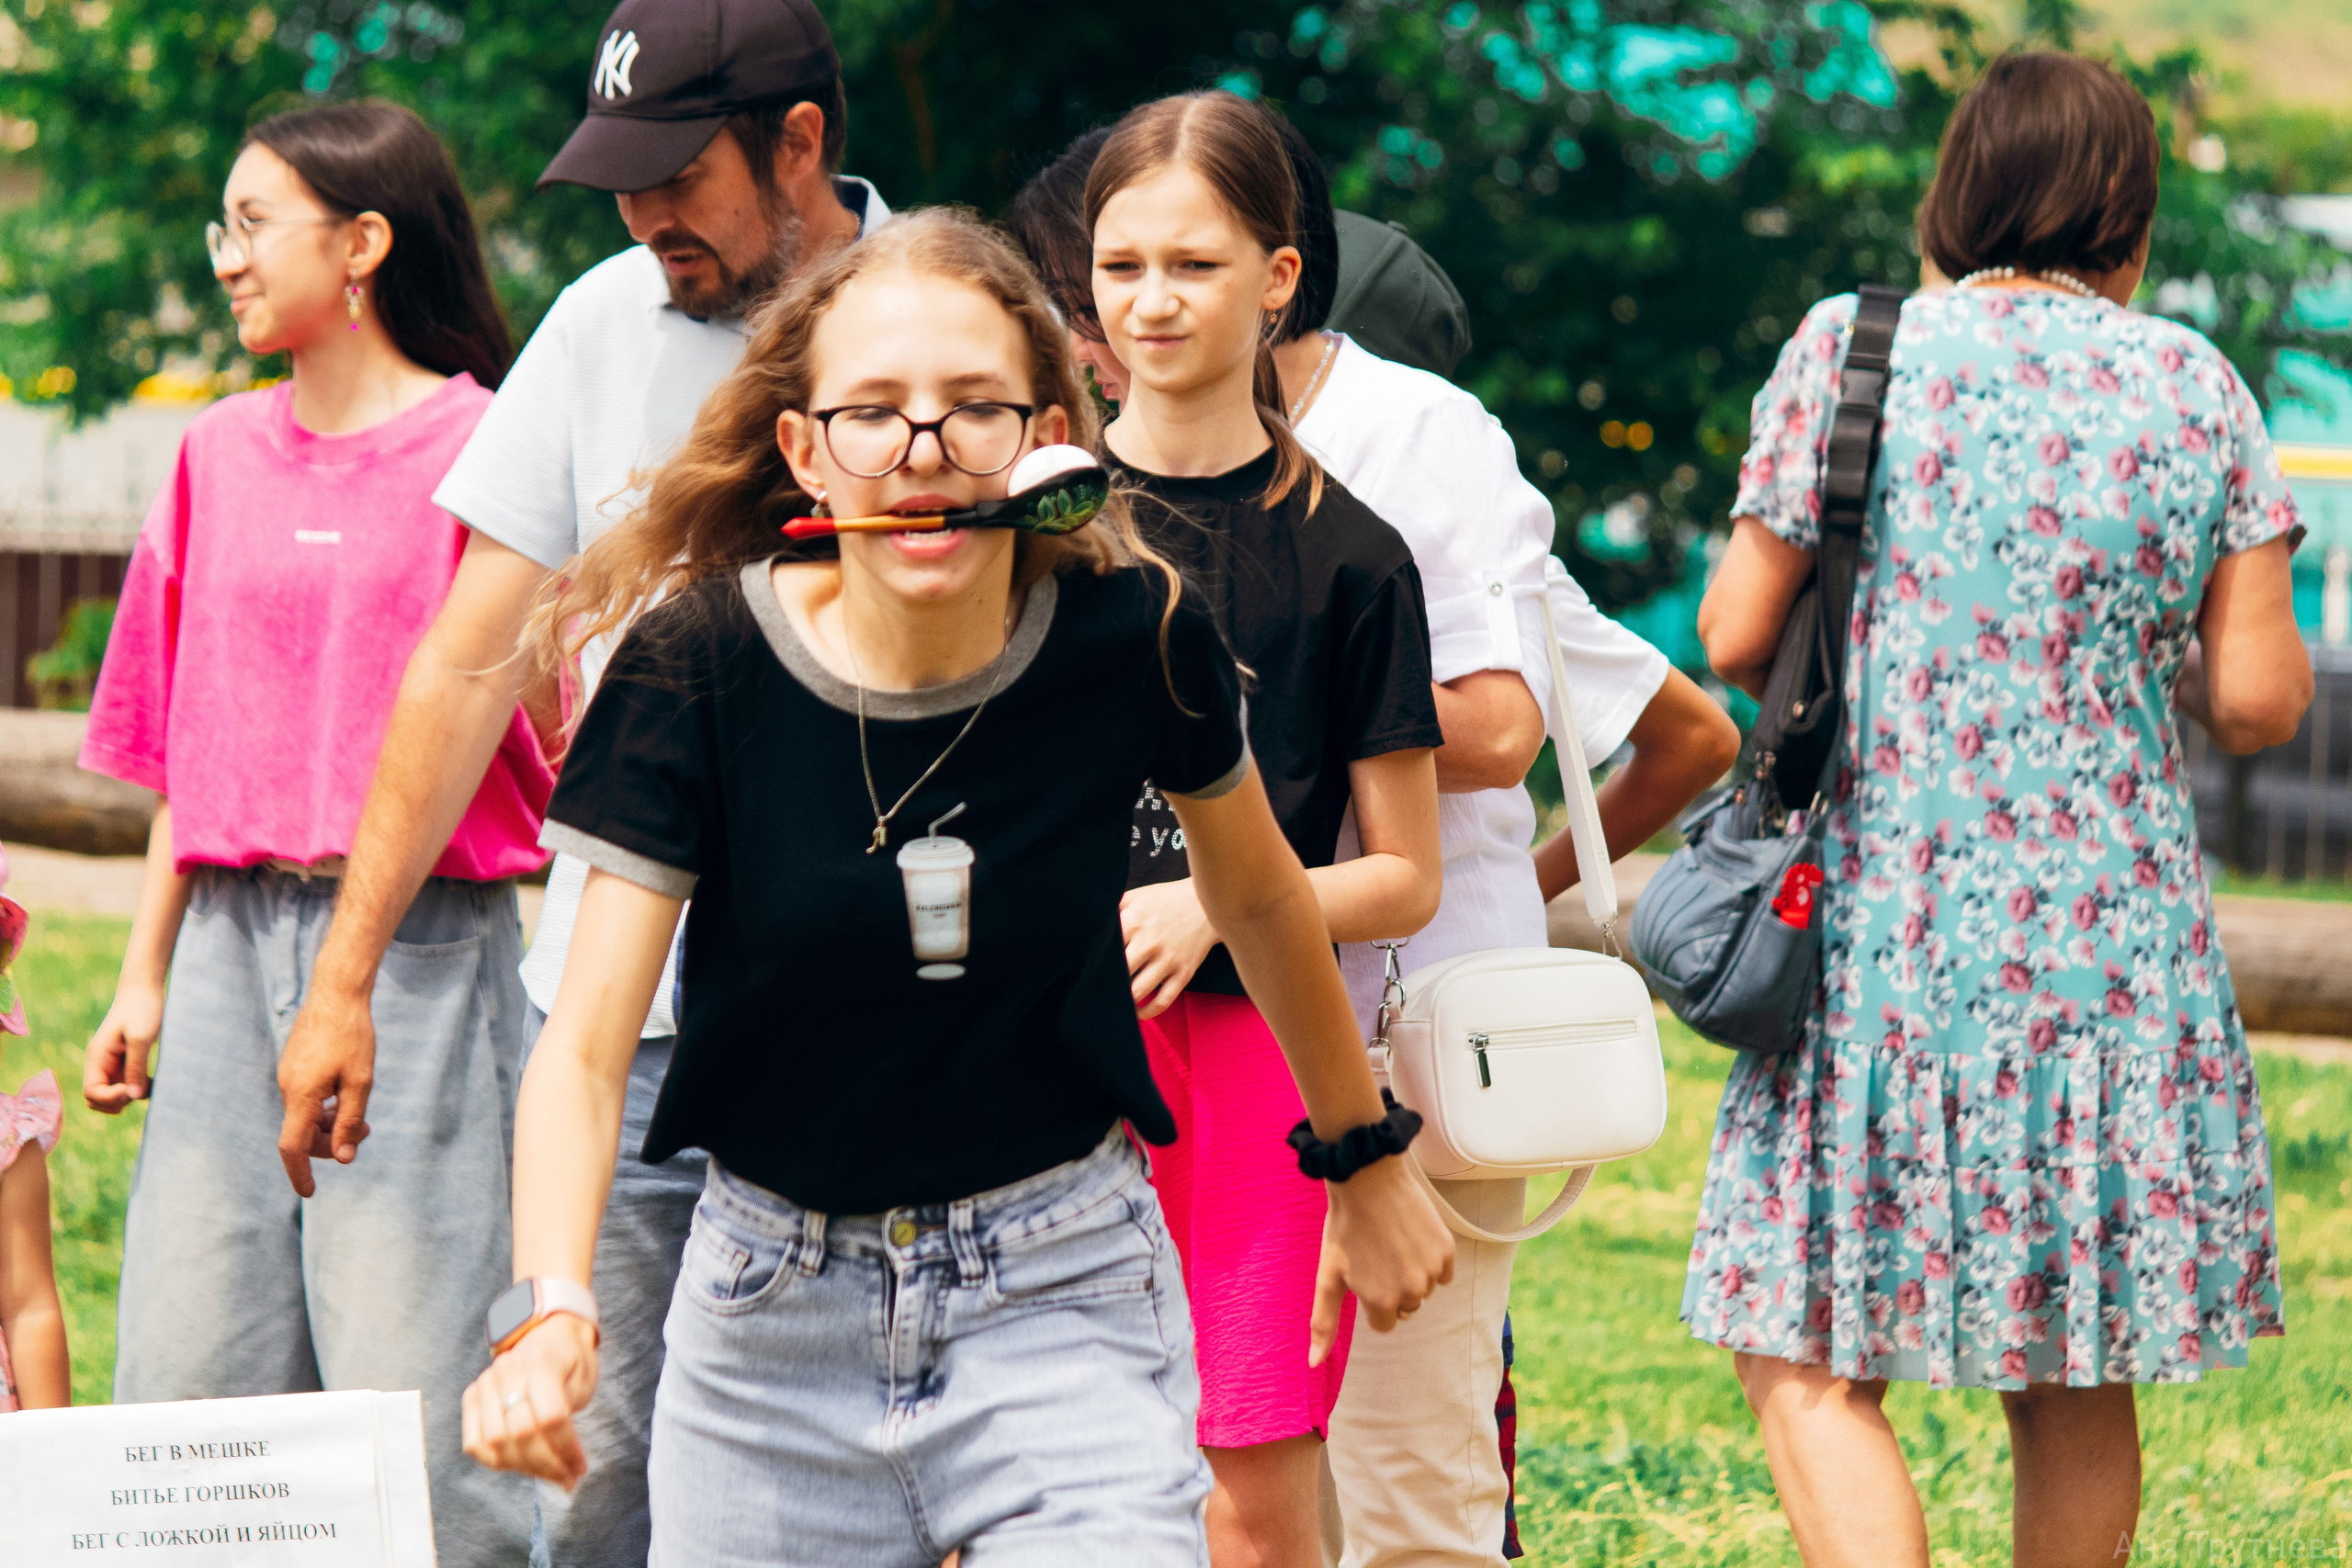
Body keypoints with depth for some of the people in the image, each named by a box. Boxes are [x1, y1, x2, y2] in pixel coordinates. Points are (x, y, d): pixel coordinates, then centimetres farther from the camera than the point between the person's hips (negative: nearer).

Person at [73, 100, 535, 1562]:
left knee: (411, 1379, -8)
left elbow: (554, 731, -6)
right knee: (186, 1376, 3)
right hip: (233, 936, 6)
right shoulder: (223, 453, 13)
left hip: (420, 947, -6)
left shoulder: (477, 453, -4)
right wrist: (146, 978, 15)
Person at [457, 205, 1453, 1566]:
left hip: (1064, 1296, -1)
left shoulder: (1133, 642, -11)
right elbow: (586, 1046, -17)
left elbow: (1262, 899, 10)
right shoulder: (698, 667, -14)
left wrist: (1369, 1164, 21)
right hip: (774, 1308, 1)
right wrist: (550, 1312, -34)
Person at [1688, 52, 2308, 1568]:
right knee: (2078, 1382, 12)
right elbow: (2260, 699, -1)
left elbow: (1735, 640, -1)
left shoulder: (1851, 352, -2)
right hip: (2117, 957, 2)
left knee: (1810, 1358, 2)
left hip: (1890, 937, -2)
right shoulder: (2194, 386, 2)